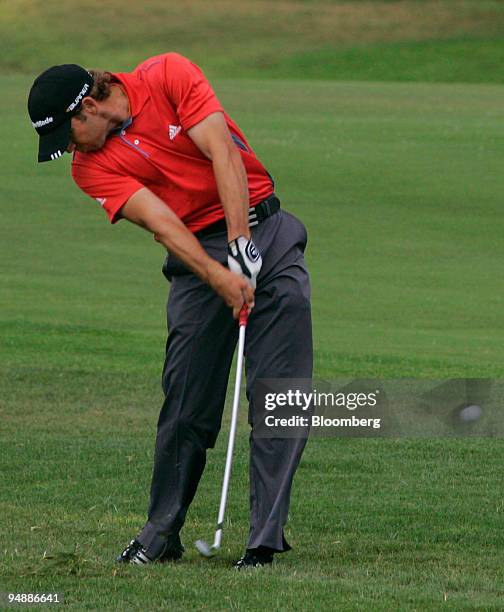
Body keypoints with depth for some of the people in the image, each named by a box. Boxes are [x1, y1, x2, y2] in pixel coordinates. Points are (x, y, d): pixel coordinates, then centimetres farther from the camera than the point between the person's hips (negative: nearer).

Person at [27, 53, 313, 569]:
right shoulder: (91, 167, -4)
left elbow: (225, 154, -13)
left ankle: (267, 537, -8)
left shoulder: (168, 76, -6)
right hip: (197, 255, 1)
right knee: (186, 403, -7)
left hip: (262, 230, -1)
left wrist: (241, 246, -20)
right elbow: (162, 223, -17)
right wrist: (219, 276, -29)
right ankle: (161, 535, 6)